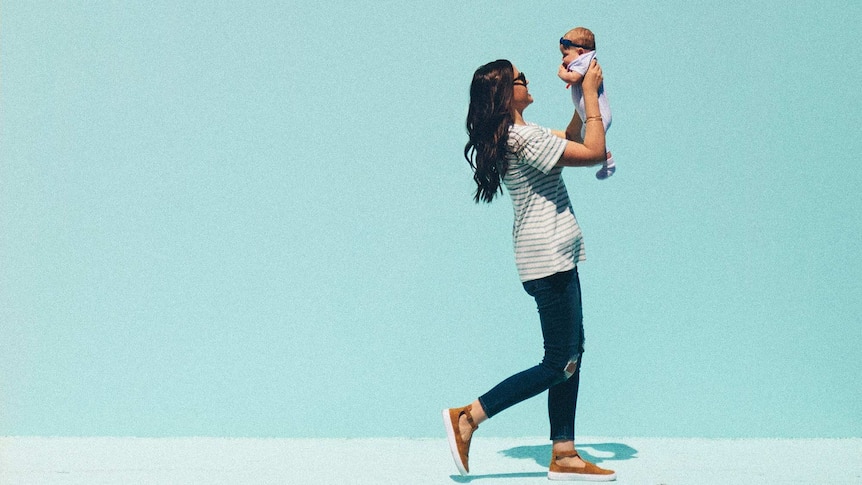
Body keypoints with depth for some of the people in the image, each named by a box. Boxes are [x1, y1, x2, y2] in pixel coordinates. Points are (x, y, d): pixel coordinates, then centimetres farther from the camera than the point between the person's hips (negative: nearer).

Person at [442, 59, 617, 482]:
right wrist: (590, 92, -11)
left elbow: (570, 139, 27)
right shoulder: (523, 138, -19)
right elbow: (593, 153, -19)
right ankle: (468, 417, -2)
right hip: (549, 259, -10)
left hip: (557, 259, 10)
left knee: (572, 355, 11)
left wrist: (582, 96, 14)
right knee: (559, 364, -6)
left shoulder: (519, 134, 12)